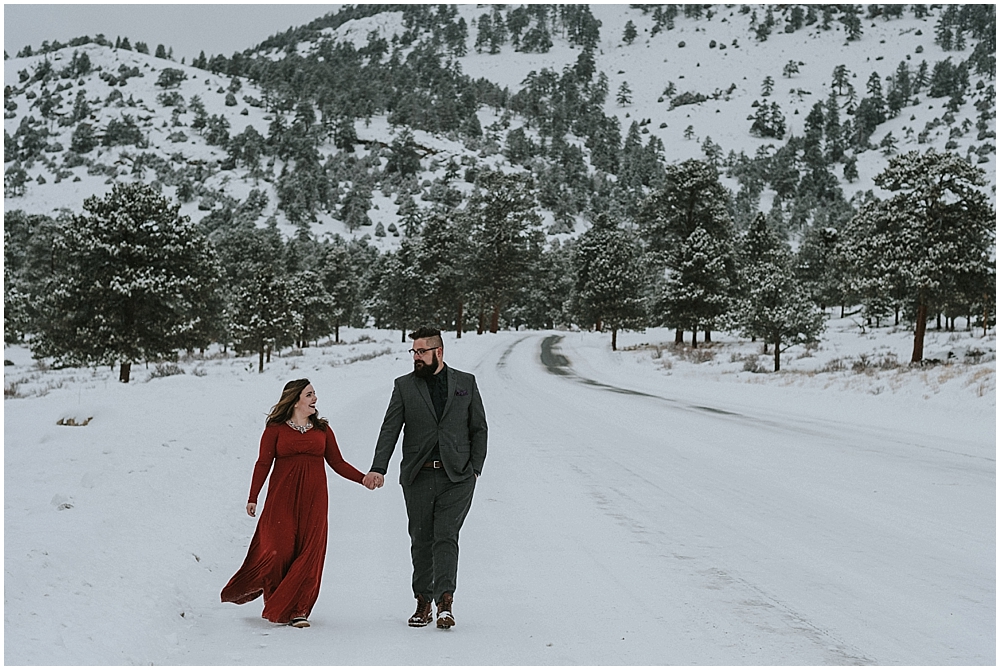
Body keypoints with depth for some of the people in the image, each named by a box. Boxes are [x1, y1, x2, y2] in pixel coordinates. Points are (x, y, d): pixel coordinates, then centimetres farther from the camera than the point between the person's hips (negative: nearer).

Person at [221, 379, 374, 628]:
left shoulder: (322, 429, 11)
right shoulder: (275, 429, 2)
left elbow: (338, 463, 11)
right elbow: (263, 464, -2)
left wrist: (363, 479, -1)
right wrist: (253, 498, -9)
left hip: (313, 500, 3)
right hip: (282, 498, -2)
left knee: (309, 553, -5)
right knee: (279, 550, -7)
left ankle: (298, 610, 1)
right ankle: (274, 605, 15)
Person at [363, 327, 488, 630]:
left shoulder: (466, 383, 8)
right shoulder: (404, 386, 7)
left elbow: (479, 428, 10)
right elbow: (390, 429, 0)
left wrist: (475, 468, 0)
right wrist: (378, 468, -12)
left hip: (456, 476, -1)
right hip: (418, 476, 2)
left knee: (446, 536, -11)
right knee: (421, 540, 5)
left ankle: (445, 601, -14)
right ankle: (423, 602, 15)